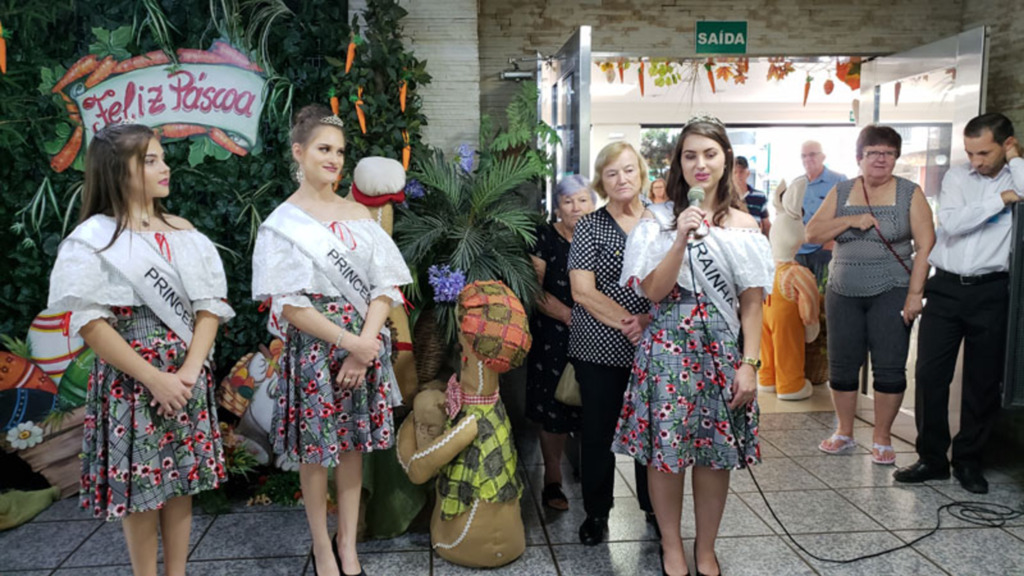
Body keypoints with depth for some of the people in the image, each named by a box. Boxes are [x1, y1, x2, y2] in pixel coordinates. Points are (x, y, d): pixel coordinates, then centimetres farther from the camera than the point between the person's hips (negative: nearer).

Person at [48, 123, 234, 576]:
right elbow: (90, 324, -12)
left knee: (180, 482, 11)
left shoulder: (184, 232, 6)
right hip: (130, 382, -4)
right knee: (138, 488, 4)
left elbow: (210, 306, 2)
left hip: (186, 380, 4)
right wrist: (154, 378, -16)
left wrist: (189, 372, -11)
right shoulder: (92, 239, -6)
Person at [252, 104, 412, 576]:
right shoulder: (282, 224, -4)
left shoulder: (359, 215, 6)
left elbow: (385, 285, 1)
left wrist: (365, 346, -12)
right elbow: (287, 305, -10)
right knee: (315, 449, 7)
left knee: (352, 445, 11)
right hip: (313, 346, -3)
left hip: (365, 345, 4)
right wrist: (349, 342, -15)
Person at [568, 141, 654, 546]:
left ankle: (656, 510, 30)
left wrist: (649, 321, -14)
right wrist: (627, 322, -15)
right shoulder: (589, 226, 0)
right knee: (598, 430, 7)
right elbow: (582, 291, -8)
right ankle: (597, 512, 25)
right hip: (600, 349, -1)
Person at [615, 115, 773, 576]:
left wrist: (748, 363, -4)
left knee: (716, 452, 8)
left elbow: (751, 302, 3)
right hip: (668, 346, -1)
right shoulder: (658, 219, 1)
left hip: (723, 348, 1)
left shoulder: (744, 224, 4)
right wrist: (682, 239, -18)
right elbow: (653, 291, -8)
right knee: (665, 449, 3)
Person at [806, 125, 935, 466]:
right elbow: (812, 233, 0)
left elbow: (925, 245, -6)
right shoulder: (841, 192, 8)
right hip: (843, 293, 2)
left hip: (891, 293, -2)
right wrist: (851, 220, -14)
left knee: (889, 368, 0)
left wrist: (915, 293, -13)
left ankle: (882, 439, 15)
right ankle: (844, 434, 23)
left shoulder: (910, 194, 0)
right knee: (841, 366, 7)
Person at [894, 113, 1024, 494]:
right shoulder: (957, 177, 7)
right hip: (946, 288, 1)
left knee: (983, 381, 7)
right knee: (929, 375, 0)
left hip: (991, 292, -1)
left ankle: (968, 461, 22)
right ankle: (931, 459, 12)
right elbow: (951, 223, -8)